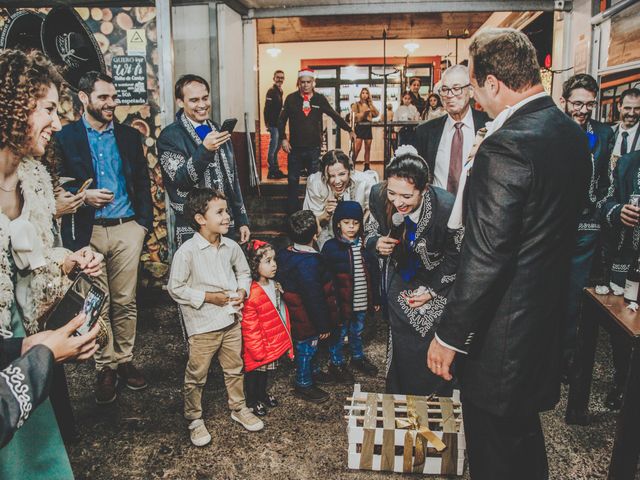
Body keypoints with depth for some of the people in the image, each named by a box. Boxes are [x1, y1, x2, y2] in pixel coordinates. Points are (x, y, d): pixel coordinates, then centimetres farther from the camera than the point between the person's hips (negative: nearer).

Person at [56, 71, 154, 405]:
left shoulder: (129, 136, 10)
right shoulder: (65, 137, 2)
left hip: (126, 229, 2)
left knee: (125, 301, 8)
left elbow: (142, 182, 12)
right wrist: (83, 195, -16)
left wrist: (144, 221, 6)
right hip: (88, 231, -2)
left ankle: (125, 359, 23)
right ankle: (105, 367, 18)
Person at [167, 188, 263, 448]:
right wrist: (208, 297, -18)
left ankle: (238, 408, 41)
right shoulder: (187, 251, -18)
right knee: (196, 375, 9)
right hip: (202, 325, -5)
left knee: (234, 368, 20)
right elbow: (175, 288, -14)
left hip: (231, 321, 5)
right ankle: (194, 420, 29)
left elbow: (244, 273, 16)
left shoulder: (231, 247, -1)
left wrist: (242, 292, -3)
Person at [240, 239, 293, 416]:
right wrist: (257, 350, -20)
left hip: (275, 342, 8)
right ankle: (252, 401, 33)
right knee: (254, 372, 13)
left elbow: (282, 311, 12)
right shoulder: (252, 294, -28)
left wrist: (286, 337, 14)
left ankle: (262, 393, 47)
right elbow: (249, 327, -24)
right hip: (259, 346, -8)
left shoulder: (275, 286, 0)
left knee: (265, 370, 26)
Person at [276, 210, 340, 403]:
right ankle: (303, 385, 29)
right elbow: (314, 298, -28)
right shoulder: (309, 262, -32)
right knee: (306, 349, 10)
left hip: (296, 314, 9)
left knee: (311, 347, 28)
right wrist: (324, 325, -18)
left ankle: (313, 371, 49)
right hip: (307, 321, -9)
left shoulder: (285, 254, -4)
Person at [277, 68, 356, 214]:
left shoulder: (320, 99, 2)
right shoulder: (291, 98, 1)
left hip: (314, 147, 0)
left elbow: (335, 115, 8)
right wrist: (283, 139, -3)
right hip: (295, 147, 0)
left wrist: (349, 130, 8)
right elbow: (282, 119, 5)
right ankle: (291, 212, 16)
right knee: (293, 180, 6)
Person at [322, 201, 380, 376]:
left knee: (357, 332, 23)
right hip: (341, 301, -4)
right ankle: (337, 362, 31)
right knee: (339, 334, 11)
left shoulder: (365, 245, 2)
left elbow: (373, 273, 7)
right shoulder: (331, 247, -12)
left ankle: (358, 358, 43)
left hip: (362, 301, 4)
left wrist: (375, 299, 8)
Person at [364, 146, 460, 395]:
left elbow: (457, 257, -14)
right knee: (400, 350, 12)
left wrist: (433, 291, -15)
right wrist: (377, 244, -25)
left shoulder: (448, 207, -32)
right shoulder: (378, 195, -22)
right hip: (399, 281, 3)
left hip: (438, 284, -2)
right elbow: (371, 234, -2)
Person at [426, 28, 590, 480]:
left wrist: (448, 335, -17)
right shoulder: (573, 133, 3)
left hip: (503, 332, -9)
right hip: (548, 317, 9)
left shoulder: (507, 146, -25)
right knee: (524, 432, 29)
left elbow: (486, 257, -26)